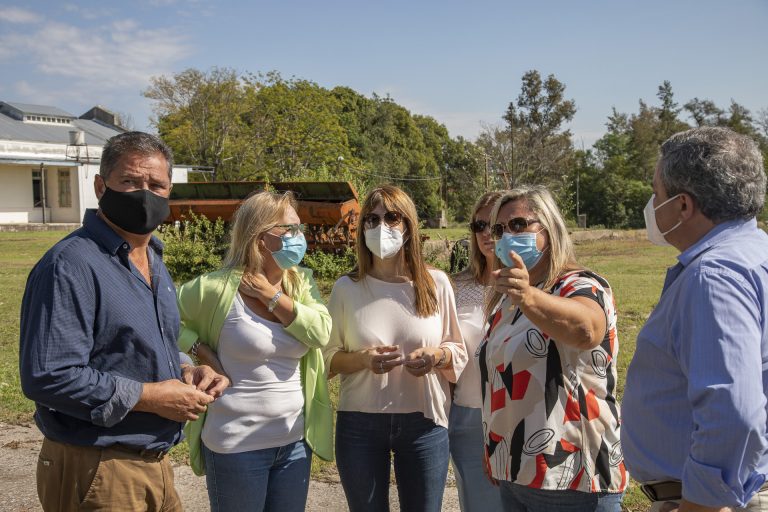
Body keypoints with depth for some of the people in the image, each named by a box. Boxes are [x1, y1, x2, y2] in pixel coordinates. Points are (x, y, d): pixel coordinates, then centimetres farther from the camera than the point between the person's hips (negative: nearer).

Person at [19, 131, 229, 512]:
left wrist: (184, 374, 1)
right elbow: (48, 377, -26)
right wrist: (150, 396, -21)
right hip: (95, 471, -8)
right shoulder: (71, 265, -19)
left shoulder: (154, 262, 11)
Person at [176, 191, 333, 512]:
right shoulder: (218, 288, -14)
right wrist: (202, 352, -12)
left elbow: (321, 333, -13)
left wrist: (270, 295, -14)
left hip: (295, 440, 5)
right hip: (237, 444, -5)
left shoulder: (301, 282, 2)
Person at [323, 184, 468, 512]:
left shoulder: (436, 283, -2)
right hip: (359, 424, 0)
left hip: (424, 423, 0)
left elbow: (458, 351, 6)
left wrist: (437, 356, -15)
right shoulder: (346, 287, -2)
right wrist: (363, 359, -17)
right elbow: (328, 357, 2)